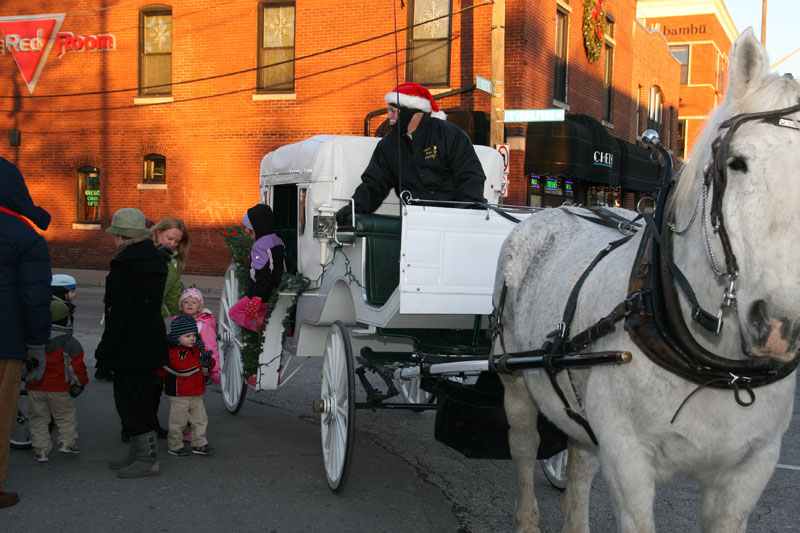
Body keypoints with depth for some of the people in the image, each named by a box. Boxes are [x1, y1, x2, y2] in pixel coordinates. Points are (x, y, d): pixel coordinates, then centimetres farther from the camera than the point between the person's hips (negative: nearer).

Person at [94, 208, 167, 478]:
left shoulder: (126, 262, -16)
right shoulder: (156, 258, 12)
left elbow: (119, 310, -20)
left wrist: (106, 347, -15)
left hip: (131, 344, -10)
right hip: (152, 340, 10)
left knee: (130, 399, -2)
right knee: (141, 398, 17)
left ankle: (147, 459, 2)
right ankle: (139, 453, 26)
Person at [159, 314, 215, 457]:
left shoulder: (195, 350, 12)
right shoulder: (173, 352, -16)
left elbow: (204, 368, 18)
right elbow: (183, 367, -30)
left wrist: (208, 364, -6)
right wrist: (200, 362, -24)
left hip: (196, 394, 8)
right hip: (179, 396, -8)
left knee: (200, 420, 11)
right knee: (177, 422, 3)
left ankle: (199, 444, 19)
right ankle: (175, 446, 15)